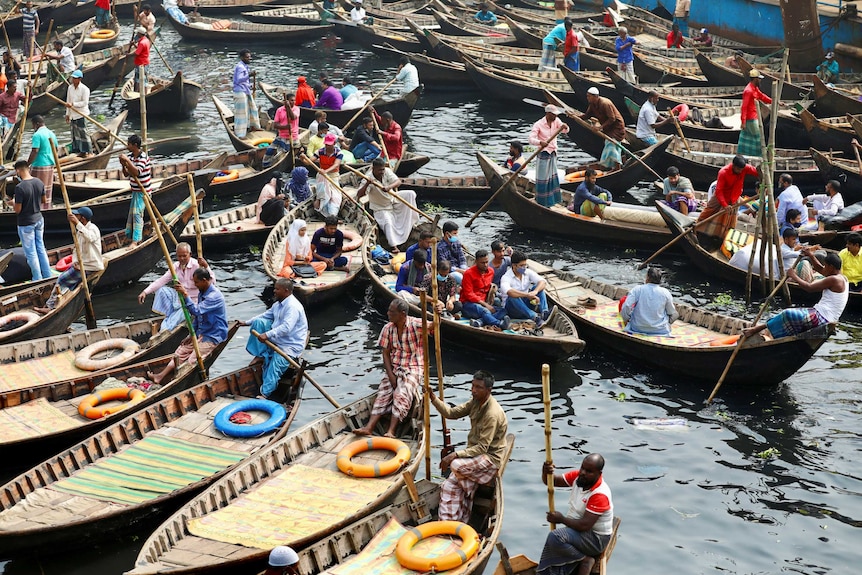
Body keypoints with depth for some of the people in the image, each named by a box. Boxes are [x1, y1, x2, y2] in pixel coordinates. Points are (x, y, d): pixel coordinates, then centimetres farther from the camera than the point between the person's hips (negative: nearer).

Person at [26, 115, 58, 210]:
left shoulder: (37, 135, -15)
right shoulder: (51, 134, 10)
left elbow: (35, 151, -21)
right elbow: (56, 148, 17)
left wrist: (27, 164, -16)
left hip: (39, 166, -8)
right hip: (50, 164, 8)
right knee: (47, 189, 14)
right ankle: (47, 209, 19)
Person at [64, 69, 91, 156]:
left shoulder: (85, 89, -11)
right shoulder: (70, 87, 9)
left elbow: (85, 102, -16)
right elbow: (68, 101, 14)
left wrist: (73, 104, -21)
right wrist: (67, 114, 13)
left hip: (81, 115, -7)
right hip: (73, 115, 7)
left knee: (83, 133, -8)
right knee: (74, 133, 10)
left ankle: (90, 152, -3)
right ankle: (77, 150, 18)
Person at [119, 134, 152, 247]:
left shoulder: (143, 157, -19)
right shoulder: (130, 156, 5)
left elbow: (137, 172, -34)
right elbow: (126, 174, 9)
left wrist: (127, 160, -35)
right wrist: (123, 165, -10)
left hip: (143, 190, -9)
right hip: (135, 190, 9)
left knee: (137, 213, -14)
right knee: (132, 213, 16)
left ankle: (135, 241, -17)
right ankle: (129, 235, 28)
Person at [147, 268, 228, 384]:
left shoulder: (215, 296, -22)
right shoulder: (201, 293, 10)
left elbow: (196, 311, -33)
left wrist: (185, 294, -36)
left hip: (213, 337, -8)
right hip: (200, 334, 8)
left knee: (191, 361, -19)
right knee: (180, 353, -4)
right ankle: (160, 376, -9)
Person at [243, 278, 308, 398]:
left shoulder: (293, 306, -22)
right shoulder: (278, 304, 10)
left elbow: (286, 327, -34)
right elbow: (266, 315, 26)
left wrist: (267, 335, -42)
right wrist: (247, 322, 21)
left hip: (290, 346, -9)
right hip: (274, 340, 10)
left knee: (275, 365, -27)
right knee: (258, 322, -1)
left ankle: (264, 394, -28)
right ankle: (260, 355, -4)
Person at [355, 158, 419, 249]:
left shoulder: (387, 171, -16)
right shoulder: (369, 178, -27)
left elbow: (398, 181, -28)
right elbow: (359, 195, -34)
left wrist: (389, 187, -49)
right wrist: (367, 184, -50)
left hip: (393, 200, 5)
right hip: (381, 208, -5)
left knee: (411, 194, -11)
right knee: (388, 222, -29)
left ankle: (412, 221, 1)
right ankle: (394, 246, -22)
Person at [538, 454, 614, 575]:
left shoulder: (600, 495, -26)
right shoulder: (577, 476, -5)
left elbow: (584, 526, -28)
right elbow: (550, 481, -1)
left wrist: (562, 519, -15)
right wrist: (546, 472, -24)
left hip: (595, 538, -7)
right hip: (577, 528, 7)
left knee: (555, 538, -28)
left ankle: (585, 560, -8)